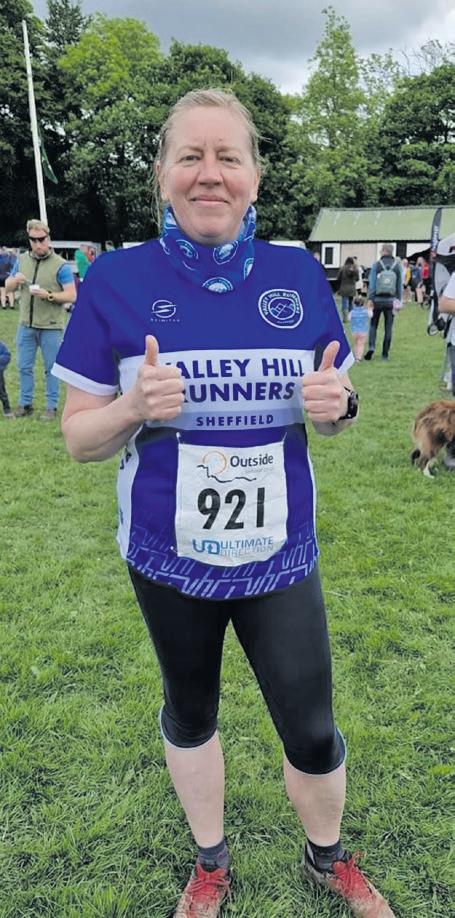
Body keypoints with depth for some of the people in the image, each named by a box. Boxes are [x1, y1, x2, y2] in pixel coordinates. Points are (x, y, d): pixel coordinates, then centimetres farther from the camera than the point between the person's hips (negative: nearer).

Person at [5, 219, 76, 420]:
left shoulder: (60, 265, -7)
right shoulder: (21, 260, 8)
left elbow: (71, 295, -11)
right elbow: (8, 287, 16)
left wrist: (49, 295, -24)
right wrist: (15, 280, -7)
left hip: (51, 327, -5)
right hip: (26, 325, 5)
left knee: (51, 368, 4)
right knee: (24, 367, 10)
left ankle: (51, 407, 14)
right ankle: (25, 404, 23)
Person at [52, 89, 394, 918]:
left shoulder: (298, 275, -3)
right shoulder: (116, 281, -9)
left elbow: (328, 413, 6)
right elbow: (78, 438, -6)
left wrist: (337, 404, -17)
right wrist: (136, 407, -27)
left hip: (280, 556, 1)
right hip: (169, 556, 0)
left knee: (312, 733, 12)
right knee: (190, 711, 21)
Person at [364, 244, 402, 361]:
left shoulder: (376, 265, -5)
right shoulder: (397, 266, 0)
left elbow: (372, 283, -8)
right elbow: (400, 285, 2)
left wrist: (370, 299, -6)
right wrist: (399, 300, 9)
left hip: (377, 300, -1)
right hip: (390, 301, 1)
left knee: (373, 325, 10)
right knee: (388, 328, 6)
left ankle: (371, 347, -11)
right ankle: (385, 354, 8)